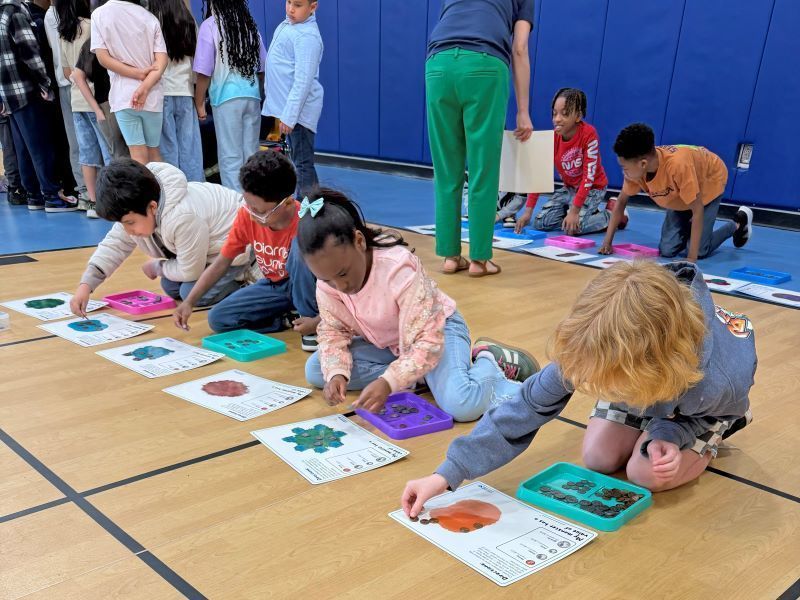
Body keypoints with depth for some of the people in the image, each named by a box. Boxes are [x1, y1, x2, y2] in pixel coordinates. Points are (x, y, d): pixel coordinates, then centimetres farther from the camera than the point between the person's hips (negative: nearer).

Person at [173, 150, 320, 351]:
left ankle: (311, 322, -18)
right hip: (274, 286, 5)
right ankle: (291, 318, -4)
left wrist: (318, 319, -35)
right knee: (218, 319, -12)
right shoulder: (246, 216, -14)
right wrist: (189, 302, -14)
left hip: (304, 286, -5)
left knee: (300, 245, -35)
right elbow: (221, 262, -6)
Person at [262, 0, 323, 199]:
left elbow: (303, 81, -23)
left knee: (303, 164, -6)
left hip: (299, 109, -9)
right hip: (287, 106, 10)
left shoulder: (307, 36, -20)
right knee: (299, 161, 18)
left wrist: (289, 116, -24)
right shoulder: (287, 25, 9)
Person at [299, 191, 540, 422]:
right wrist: (336, 372, -27)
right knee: (314, 369, -9)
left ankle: (488, 362, 1)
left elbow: (426, 341, -35)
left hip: (437, 329, -7)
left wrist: (388, 382, -47)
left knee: (462, 405, -34)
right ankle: (417, 376, -9)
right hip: (385, 344, 7)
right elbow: (333, 331, -6)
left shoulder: (399, 269, -35)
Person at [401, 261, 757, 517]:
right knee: (598, 459, -4)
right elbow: (528, 405, -34)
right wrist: (449, 473, -36)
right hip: (643, 382, 3)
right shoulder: (592, 349, -42)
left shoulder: (718, 382, -47)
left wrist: (669, 434, -38)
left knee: (649, 475, -14)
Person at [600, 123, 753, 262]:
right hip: (680, 194, 5)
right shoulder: (635, 168, -28)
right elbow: (621, 202, -11)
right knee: (667, 250, -8)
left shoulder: (677, 165, -46)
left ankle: (737, 224, 12)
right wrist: (607, 241, -18)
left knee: (699, 251, -14)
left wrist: (692, 258, -38)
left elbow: (697, 211, -37)